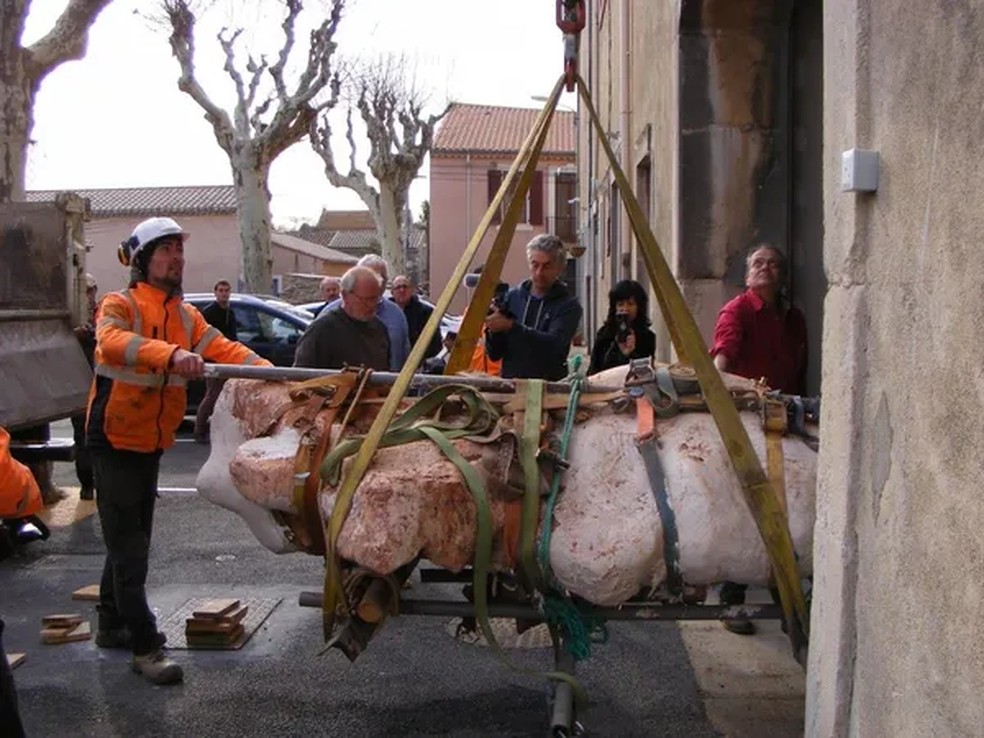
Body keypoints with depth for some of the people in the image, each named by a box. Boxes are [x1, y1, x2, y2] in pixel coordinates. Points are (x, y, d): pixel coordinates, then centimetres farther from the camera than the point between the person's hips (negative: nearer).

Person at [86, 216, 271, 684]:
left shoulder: (185, 315, 7)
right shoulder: (119, 306, -13)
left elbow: (223, 349, -6)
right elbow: (112, 342, -36)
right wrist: (171, 354, -52)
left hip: (152, 442, 7)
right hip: (114, 440, -7)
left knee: (132, 538, 18)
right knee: (128, 547, -5)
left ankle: (112, 626, 34)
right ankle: (145, 646, 1)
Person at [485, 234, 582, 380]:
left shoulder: (569, 305, 2)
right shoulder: (512, 297, 10)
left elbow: (554, 345, -15)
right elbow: (494, 354, 11)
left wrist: (510, 326, -18)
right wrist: (493, 331, -8)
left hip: (549, 385, -2)